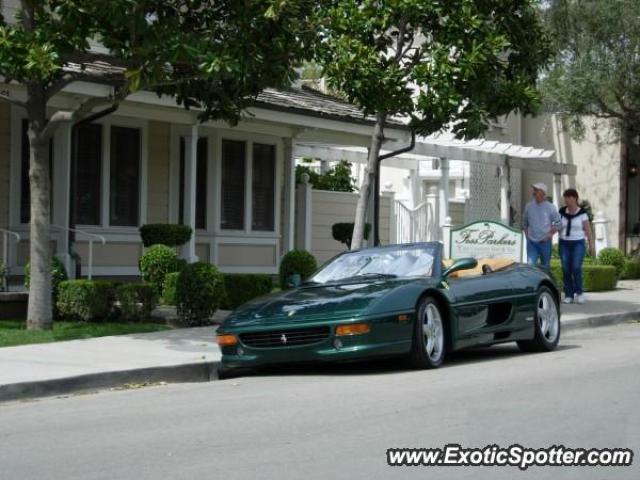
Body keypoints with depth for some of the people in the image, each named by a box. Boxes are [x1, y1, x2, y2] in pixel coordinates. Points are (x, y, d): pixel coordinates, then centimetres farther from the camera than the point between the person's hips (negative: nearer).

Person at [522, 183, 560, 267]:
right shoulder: (529, 206, 3)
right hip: (531, 242, 1)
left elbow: (558, 222, 1)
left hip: (545, 242, -1)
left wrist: (550, 234, -6)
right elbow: (524, 222, 16)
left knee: (545, 266, 11)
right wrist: (526, 234, 7)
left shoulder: (550, 207, -4)